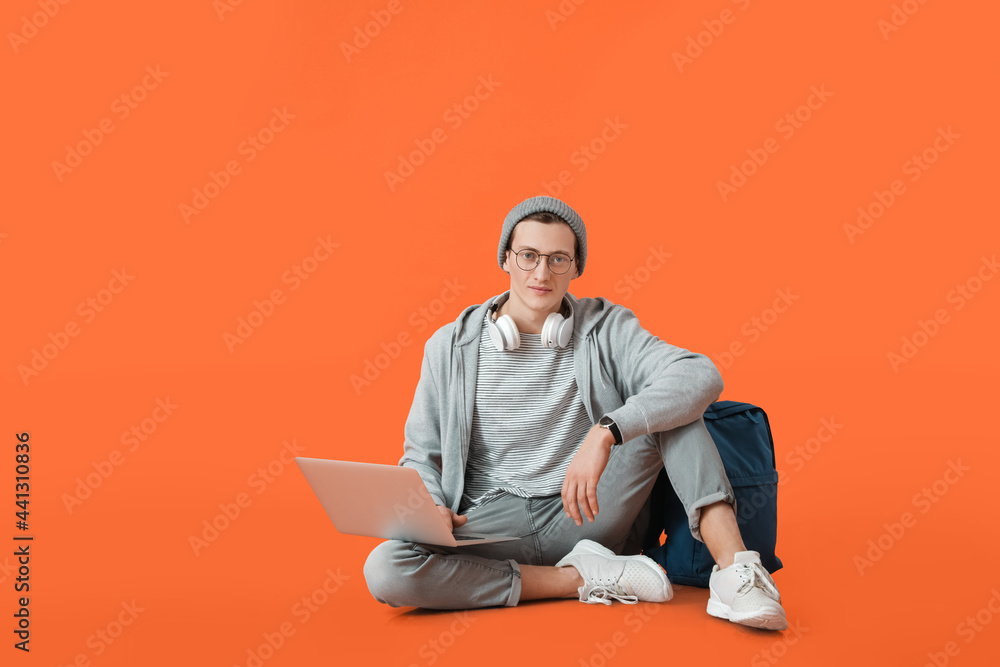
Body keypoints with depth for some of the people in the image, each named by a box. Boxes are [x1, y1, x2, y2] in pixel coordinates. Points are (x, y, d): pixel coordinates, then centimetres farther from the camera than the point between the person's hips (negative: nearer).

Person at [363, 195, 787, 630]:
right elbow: (420, 455, 10)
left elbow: (701, 377, -18)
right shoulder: (451, 346, 4)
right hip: (492, 525, 1)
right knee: (385, 569, -29)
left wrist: (605, 434, -31)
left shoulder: (606, 329, 0)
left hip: (585, 516, 0)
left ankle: (734, 568, -28)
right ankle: (586, 578, -21)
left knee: (674, 404, -17)